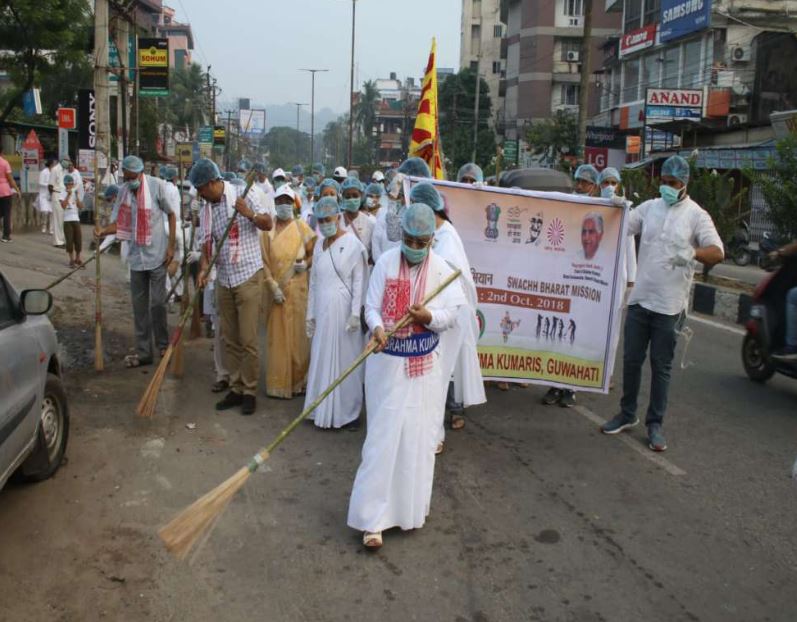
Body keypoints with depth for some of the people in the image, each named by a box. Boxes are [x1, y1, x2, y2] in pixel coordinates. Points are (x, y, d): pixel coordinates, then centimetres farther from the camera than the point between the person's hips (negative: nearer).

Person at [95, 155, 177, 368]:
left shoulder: (156, 185, -10)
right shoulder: (123, 191, 3)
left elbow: (171, 215, -3)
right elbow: (118, 222, 5)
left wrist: (171, 246, -7)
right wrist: (103, 231, -17)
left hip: (156, 254, -5)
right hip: (136, 255, 5)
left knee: (157, 303, 0)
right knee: (139, 305, 9)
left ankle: (164, 346, 20)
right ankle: (143, 352, 19)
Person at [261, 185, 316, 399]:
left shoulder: (302, 227, 3)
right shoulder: (268, 229, 3)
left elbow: (314, 253, 8)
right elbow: (264, 260, -2)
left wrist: (306, 264, -14)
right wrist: (273, 286, -11)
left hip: (297, 288, 0)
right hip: (275, 288, 0)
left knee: (298, 333, 3)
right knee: (277, 335, 3)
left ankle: (299, 381, 15)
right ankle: (278, 383, 10)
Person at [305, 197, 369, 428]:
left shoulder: (352, 244, -9)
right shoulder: (319, 247, 10)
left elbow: (359, 281, -10)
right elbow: (314, 282, 14)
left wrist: (355, 314, -14)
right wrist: (310, 314, 12)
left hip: (343, 310, -6)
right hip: (322, 311, 6)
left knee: (345, 360, 2)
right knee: (322, 360, 10)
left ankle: (347, 411, 13)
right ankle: (324, 409, 21)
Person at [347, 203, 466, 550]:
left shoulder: (442, 270, -4)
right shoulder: (386, 262, -6)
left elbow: (453, 313, -2)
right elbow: (371, 306, -5)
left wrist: (429, 317, -22)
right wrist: (377, 329, -27)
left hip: (424, 364, 1)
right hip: (387, 362, -1)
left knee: (419, 436, 8)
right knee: (383, 436, -2)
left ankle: (412, 505, 29)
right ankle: (373, 517, 4)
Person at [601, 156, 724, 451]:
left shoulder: (696, 215, -3)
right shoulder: (649, 207, 7)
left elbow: (717, 252, -12)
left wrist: (692, 253, -31)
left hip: (670, 304, -3)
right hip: (640, 298, 3)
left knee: (661, 366, 5)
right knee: (631, 359, 11)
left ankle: (655, 424, 17)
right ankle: (627, 414, 27)